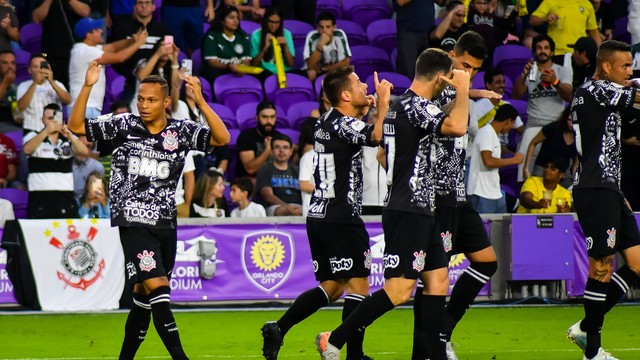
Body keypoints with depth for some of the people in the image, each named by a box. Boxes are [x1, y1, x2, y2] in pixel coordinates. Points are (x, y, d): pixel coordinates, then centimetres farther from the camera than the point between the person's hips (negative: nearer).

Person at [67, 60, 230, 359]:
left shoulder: (181, 131, 2)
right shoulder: (123, 125, 0)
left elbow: (221, 138, -10)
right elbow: (76, 126, 0)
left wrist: (200, 101, -21)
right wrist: (87, 87, -13)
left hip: (166, 223, 4)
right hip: (134, 222, -4)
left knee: (143, 295, 12)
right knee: (157, 289, -17)